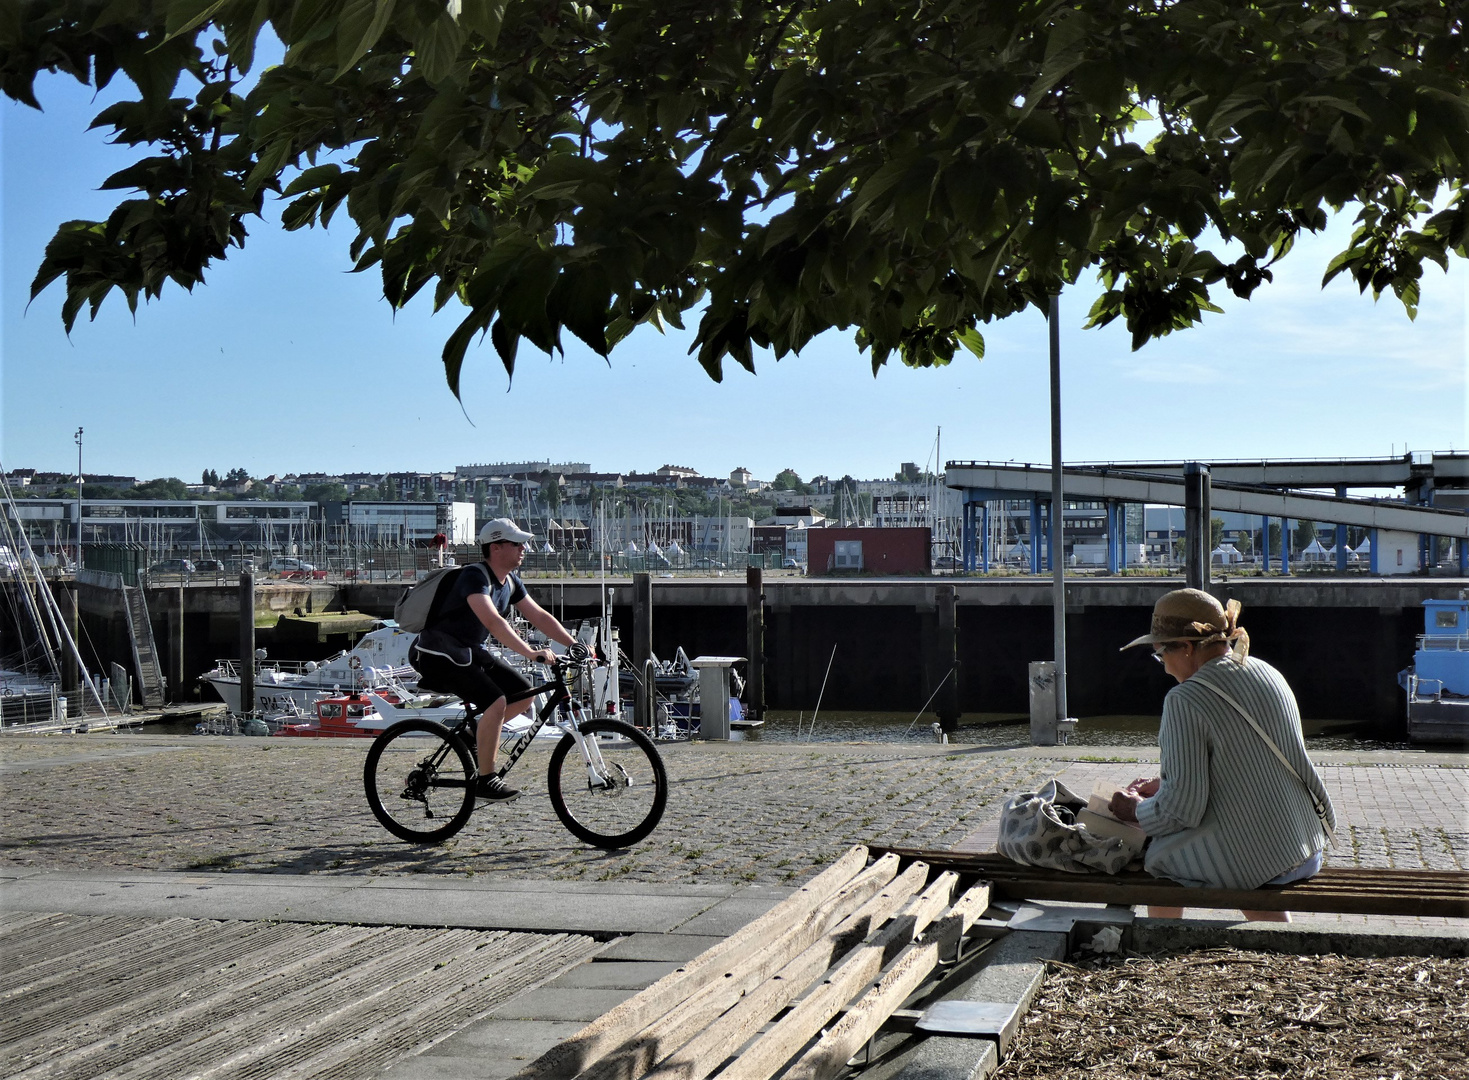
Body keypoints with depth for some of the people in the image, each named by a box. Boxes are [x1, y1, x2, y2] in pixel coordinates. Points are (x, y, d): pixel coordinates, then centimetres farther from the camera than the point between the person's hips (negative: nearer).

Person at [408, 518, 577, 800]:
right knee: (496, 701, -24)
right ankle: (485, 780, -13)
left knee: (524, 695, 1)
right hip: (439, 653, -9)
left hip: (471, 651, 9)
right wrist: (530, 652, -44)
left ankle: (479, 735, 20)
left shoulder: (510, 582, 7)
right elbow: (493, 621, -36)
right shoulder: (475, 576, -22)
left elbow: (539, 616, 8)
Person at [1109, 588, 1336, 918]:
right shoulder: (1267, 674, 7)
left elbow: (1181, 807, -17)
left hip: (1247, 861, -7)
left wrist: (1136, 810, 2)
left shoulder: (1185, 701, -17)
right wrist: (1162, 784, 21)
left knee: (1158, 853, 17)